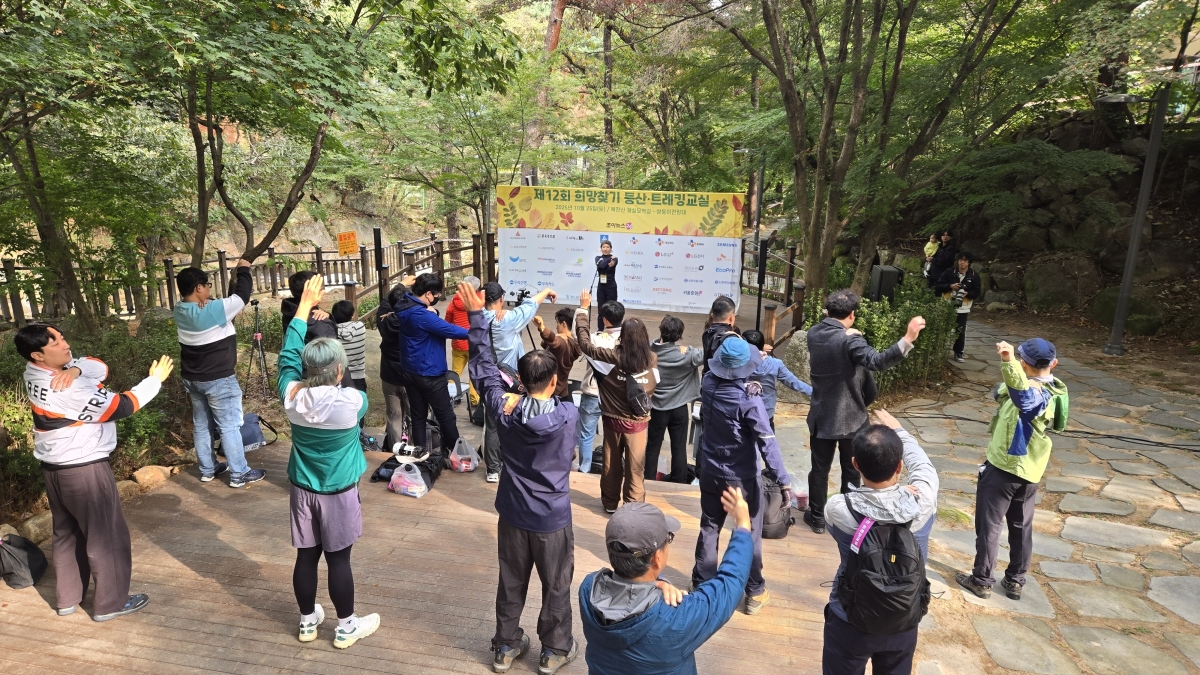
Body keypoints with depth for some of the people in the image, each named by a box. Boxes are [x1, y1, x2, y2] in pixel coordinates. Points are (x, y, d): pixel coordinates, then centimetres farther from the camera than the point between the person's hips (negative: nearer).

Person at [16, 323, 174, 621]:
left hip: (55, 468, 9)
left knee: (68, 533, 22)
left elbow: (100, 367, 0)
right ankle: (110, 603, 18)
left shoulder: (38, 373, -1)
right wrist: (155, 381, -10)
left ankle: (67, 599, 35)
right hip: (84, 470, -9)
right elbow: (120, 407, -20)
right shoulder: (68, 391, -28)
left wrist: (76, 368, -21)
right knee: (107, 536, 6)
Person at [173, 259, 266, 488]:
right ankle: (239, 474, 7)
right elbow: (242, 296, -14)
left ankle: (207, 469, 29)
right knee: (229, 426, 0)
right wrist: (243, 270, 0)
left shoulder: (180, 310, -2)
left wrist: (234, 282, 7)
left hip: (191, 379, 8)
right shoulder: (213, 310, -24)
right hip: (218, 380, -8)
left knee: (201, 425, 17)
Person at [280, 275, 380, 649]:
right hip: (338, 492, -4)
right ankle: (346, 626, 23)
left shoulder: (292, 396, -14)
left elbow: (288, 356, 1)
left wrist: (304, 306, 6)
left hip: (302, 489, 4)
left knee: (306, 556, 16)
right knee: (338, 559, 8)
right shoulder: (351, 401, -24)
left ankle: (308, 621, 34)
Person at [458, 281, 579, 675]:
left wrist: (477, 316, -4)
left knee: (511, 583, 20)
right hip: (552, 518, -3)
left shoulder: (504, 412, -16)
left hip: (513, 514, 3)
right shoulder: (569, 415, -23)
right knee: (556, 587, 17)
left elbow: (485, 367, -7)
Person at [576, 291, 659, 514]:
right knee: (635, 465, 10)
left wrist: (583, 309, -7)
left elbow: (585, 343, -13)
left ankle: (610, 502, 31)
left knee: (611, 462, 17)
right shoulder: (652, 359, -12)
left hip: (614, 418, 0)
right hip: (638, 420, 0)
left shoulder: (614, 356, -20)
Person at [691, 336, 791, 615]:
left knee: (709, 529, 18)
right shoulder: (749, 399, -25)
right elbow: (767, 443, -25)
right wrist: (783, 481, -22)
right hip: (741, 478, -5)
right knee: (750, 535, 12)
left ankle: (701, 585, 27)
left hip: (710, 473, 5)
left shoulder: (708, 383, -10)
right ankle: (755, 593, 24)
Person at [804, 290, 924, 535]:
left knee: (819, 468, 15)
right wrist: (908, 339, -45)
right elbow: (878, 361, -37)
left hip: (821, 416, 5)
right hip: (850, 417, -4)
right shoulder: (849, 340, -23)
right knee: (851, 471, 14)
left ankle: (817, 517, 24)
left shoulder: (813, 333, -3)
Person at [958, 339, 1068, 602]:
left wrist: (1009, 362, -68)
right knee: (1021, 526, 18)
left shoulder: (1036, 393, -26)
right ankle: (1015, 581, 28)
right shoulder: (1055, 389, 3)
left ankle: (981, 580, 16)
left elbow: (1021, 393, -55)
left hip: (1003, 467, -8)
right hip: (1030, 470, 9)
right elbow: (1001, 394, 17)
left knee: (988, 524, 5)